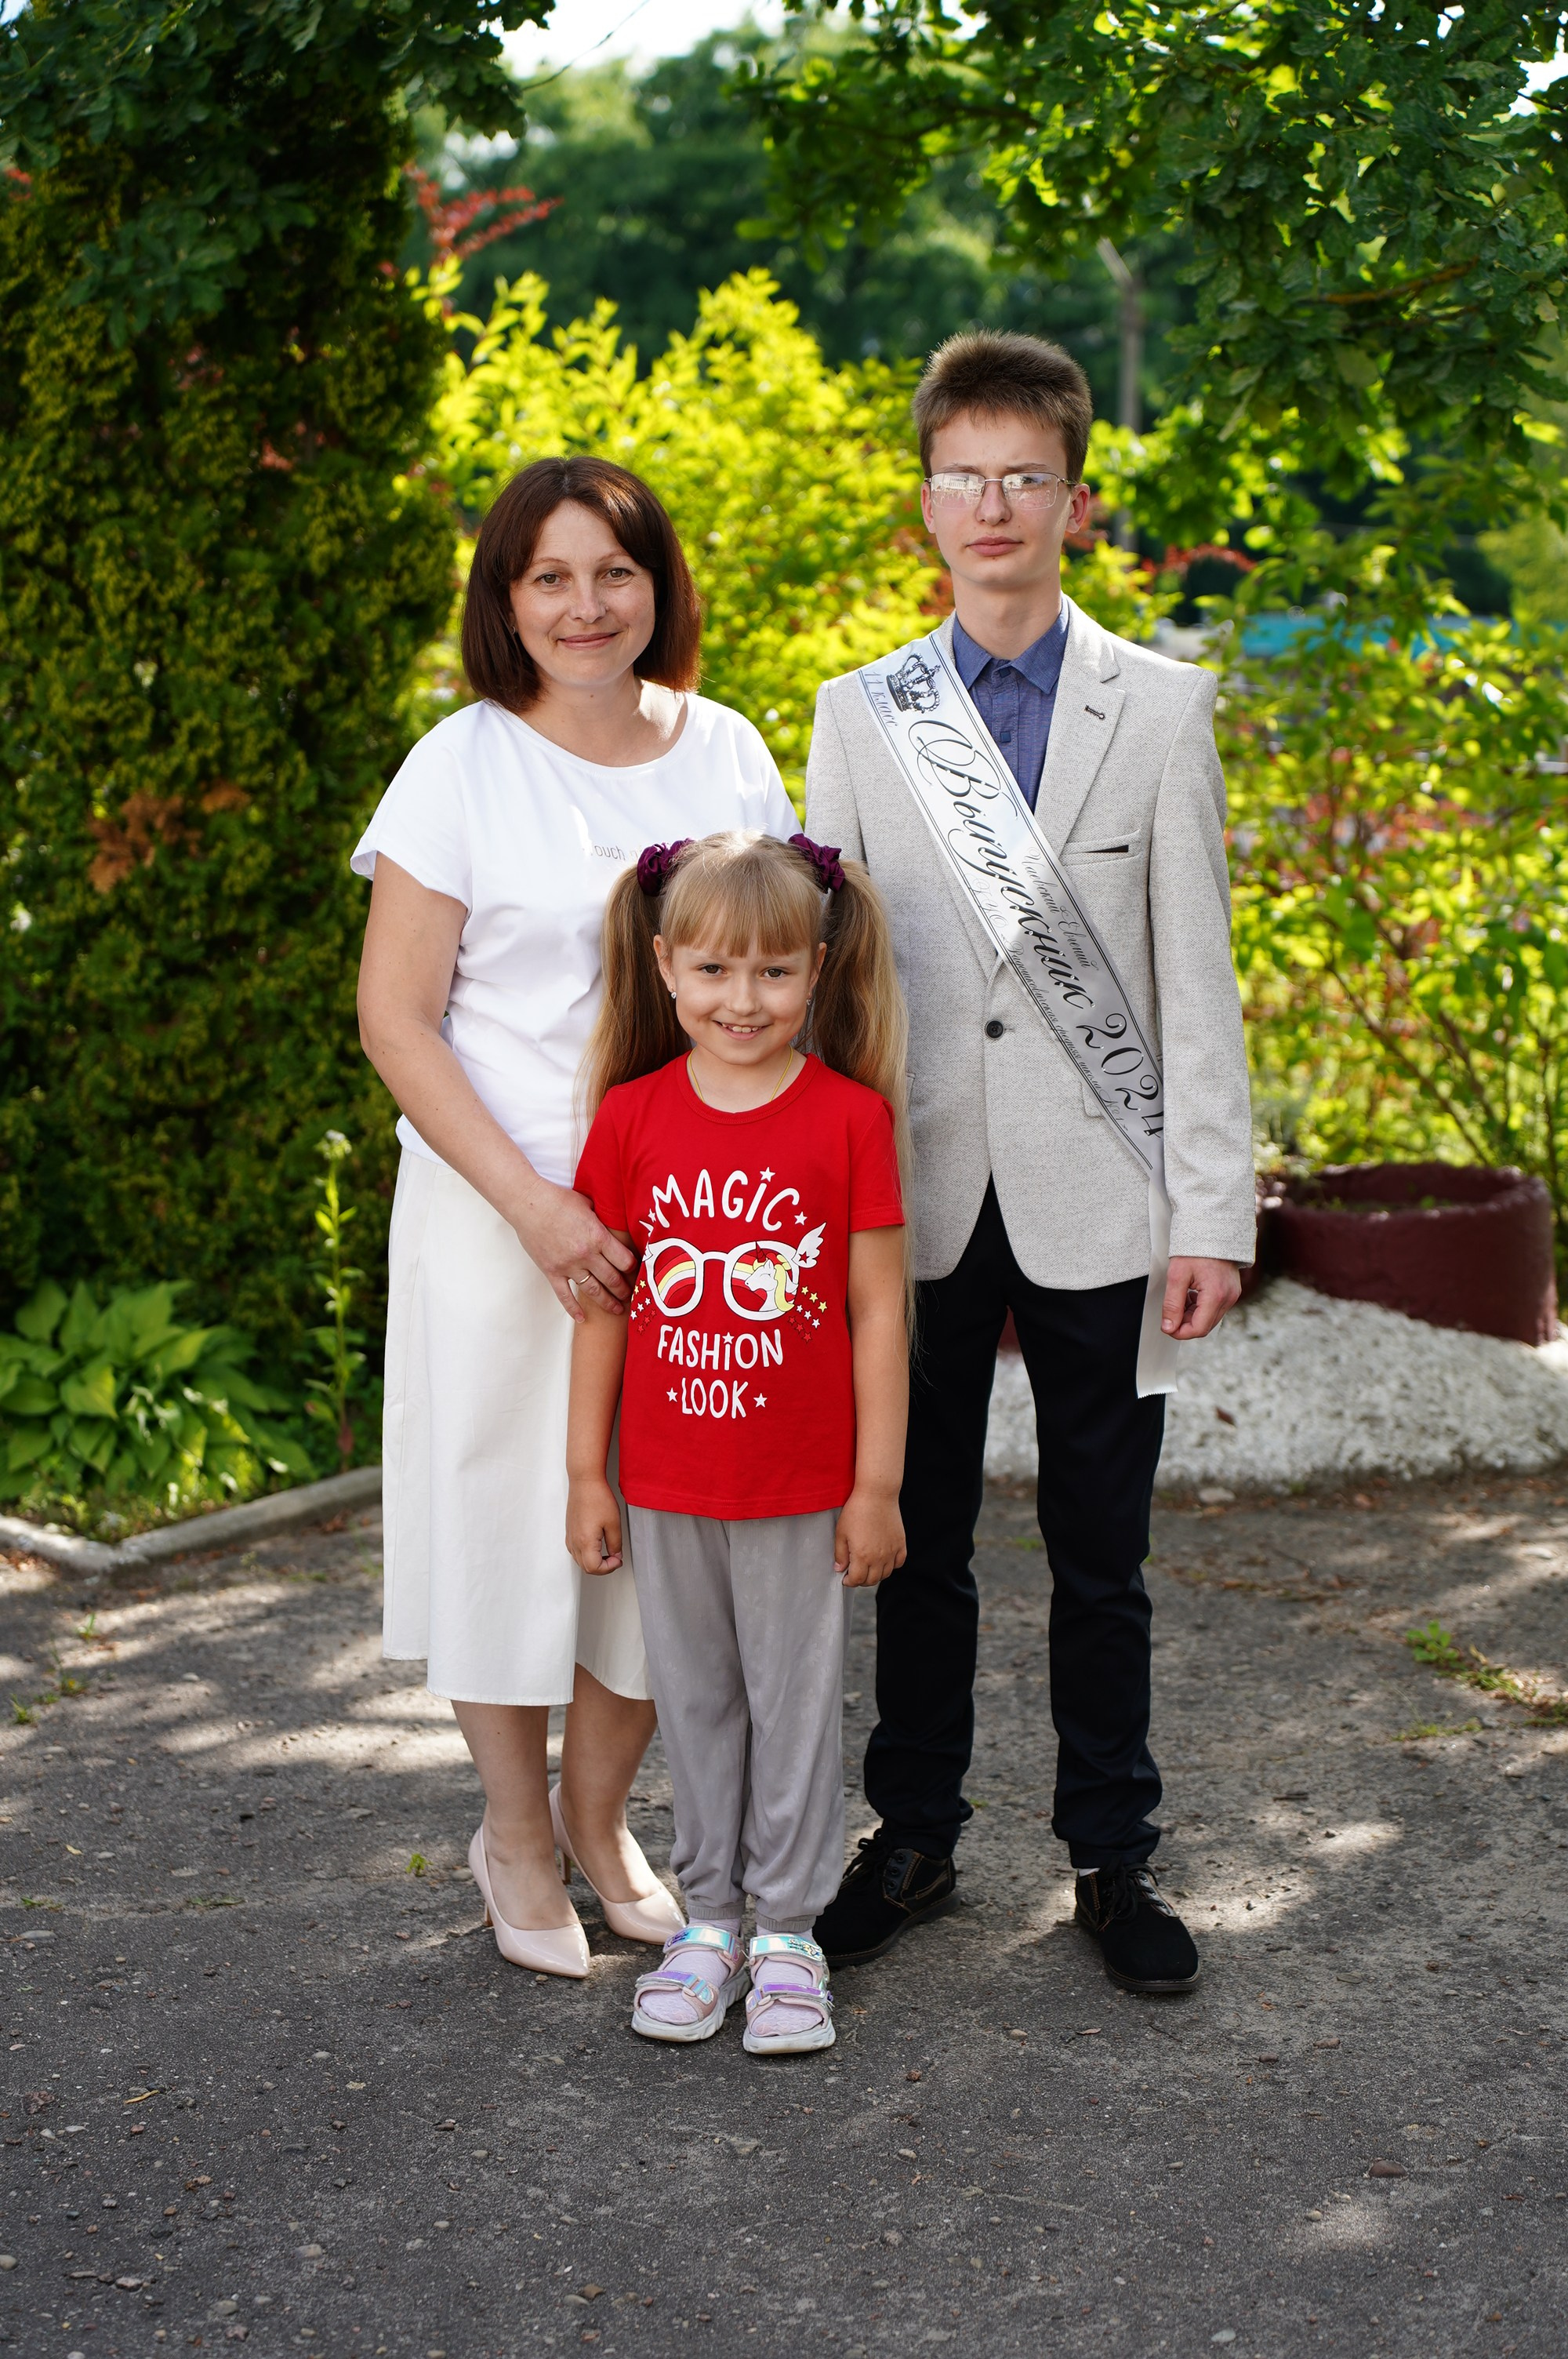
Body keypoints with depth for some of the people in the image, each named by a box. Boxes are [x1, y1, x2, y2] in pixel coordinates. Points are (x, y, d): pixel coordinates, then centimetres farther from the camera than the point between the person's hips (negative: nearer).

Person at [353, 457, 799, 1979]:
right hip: (506, 1210, -3)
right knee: (510, 1509, 6)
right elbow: (396, 1018, -9)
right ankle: (517, 1838, 27)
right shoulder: (463, 768, -7)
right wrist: (535, 1206, -17)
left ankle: (601, 1819, 31)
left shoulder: (726, 755, 4)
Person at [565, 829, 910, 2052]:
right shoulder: (632, 1116, -2)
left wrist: (877, 1487, -6)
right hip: (667, 1487, 2)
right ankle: (708, 1919, 27)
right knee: (695, 1701, 13)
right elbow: (604, 1304, 4)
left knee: (797, 1701, 8)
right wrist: (587, 1473, 4)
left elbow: (880, 1312, -6)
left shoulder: (853, 1118, -9)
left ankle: (789, 1932, 21)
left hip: (802, 1489, -2)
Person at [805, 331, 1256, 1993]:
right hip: (920, 1199, 1)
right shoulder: (860, 715, 6)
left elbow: (1194, 980, 0)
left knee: (1100, 1559, 7)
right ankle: (914, 1839, 26)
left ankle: (1111, 1856, 21)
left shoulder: (1160, 706, 2)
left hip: (1098, 1205, -1)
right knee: (917, 1545, 11)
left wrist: (1213, 1212, -5)